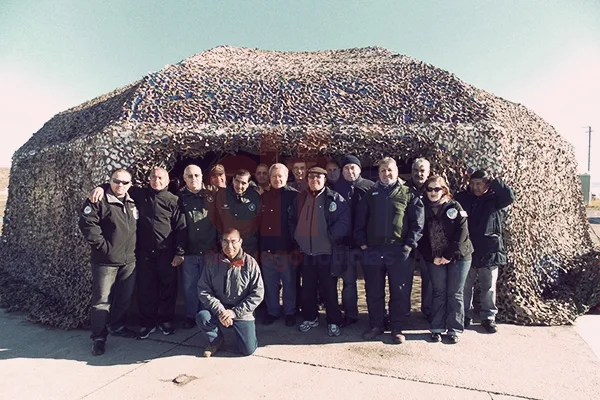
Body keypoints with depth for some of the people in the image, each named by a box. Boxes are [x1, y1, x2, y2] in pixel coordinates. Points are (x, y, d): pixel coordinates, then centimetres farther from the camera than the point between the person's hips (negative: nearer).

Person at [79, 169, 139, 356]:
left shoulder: (132, 203, 12)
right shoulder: (99, 201, -8)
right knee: (102, 300, 0)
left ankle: (117, 326, 34)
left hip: (129, 260, 6)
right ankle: (99, 337, 12)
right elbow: (87, 223, -15)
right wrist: (101, 245, -16)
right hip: (106, 261, -6)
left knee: (125, 297, 15)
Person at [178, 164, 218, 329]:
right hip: (188, 251, 0)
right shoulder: (179, 198, 2)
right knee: (189, 286, 9)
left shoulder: (211, 197, 3)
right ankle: (190, 316, 25)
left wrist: (217, 245, 0)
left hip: (209, 250, 0)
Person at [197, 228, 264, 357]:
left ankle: (242, 331, 25)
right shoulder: (212, 262, -4)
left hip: (242, 313, -1)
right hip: (218, 311, 2)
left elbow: (258, 293, -10)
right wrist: (220, 311, -16)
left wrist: (235, 312, -15)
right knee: (202, 317, -28)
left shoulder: (250, 263, -10)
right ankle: (216, 341, 5)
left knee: (248, 350, -10)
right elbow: (203, 290, -5)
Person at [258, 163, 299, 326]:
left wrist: (296, 245, -11)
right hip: (266, 247, 5)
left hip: (286, 247, -4)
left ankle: (290, 312, 21)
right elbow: (259, 221, 15)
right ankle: (272, 311, 27)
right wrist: (259, 244, 9)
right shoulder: (264, 197, 11)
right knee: (270, 283, 13)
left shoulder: (294, 195, -5)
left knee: (289, 283, 7)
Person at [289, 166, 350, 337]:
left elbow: (344, 223, -12)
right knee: (307, 289, 14)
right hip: (306, 253, 4)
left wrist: (329, 237, -16)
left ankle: (334, 322, 21)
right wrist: (297, 239, 7)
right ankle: (310, 318, 32)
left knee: (330, 290, 6)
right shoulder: (299, 199, 9)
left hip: (327, 253, -4)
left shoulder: (335, 198, -5)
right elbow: (292, 221, 18)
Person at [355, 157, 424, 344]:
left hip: (399, 251, -2)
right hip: (373, 250, 2)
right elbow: (360, 220, 10)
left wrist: (410, 244, -8)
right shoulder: (370, 194, 12)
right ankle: (376, 325, 25)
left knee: (400, 292, 5)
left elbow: (417, 221, -1)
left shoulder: (408, 194, 5)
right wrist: (362, 243, 1)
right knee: (373, 291, 10)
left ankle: (397, 328, 20)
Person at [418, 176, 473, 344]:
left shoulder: (454, 207, -4)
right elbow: (421, 235, 0)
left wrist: (448, 256, -14)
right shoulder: (423, 208, 1)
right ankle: (437, 328, 16)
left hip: (458, 256, -1)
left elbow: (462, 233, -10)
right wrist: (432, 257, -9)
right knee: (439, 293, 7)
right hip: (435, 259, 2)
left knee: (455, 294, 5)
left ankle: (454, 329, 15)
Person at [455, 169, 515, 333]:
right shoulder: (462, 198, 2)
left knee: (489, 287, 9)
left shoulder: (493, 198, -1)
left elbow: (509, 197, -21)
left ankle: (489, 317, 23)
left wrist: (494, 181, -16)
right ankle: (466, 315, 25)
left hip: (489, 250, -1)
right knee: (465, 286, 10)